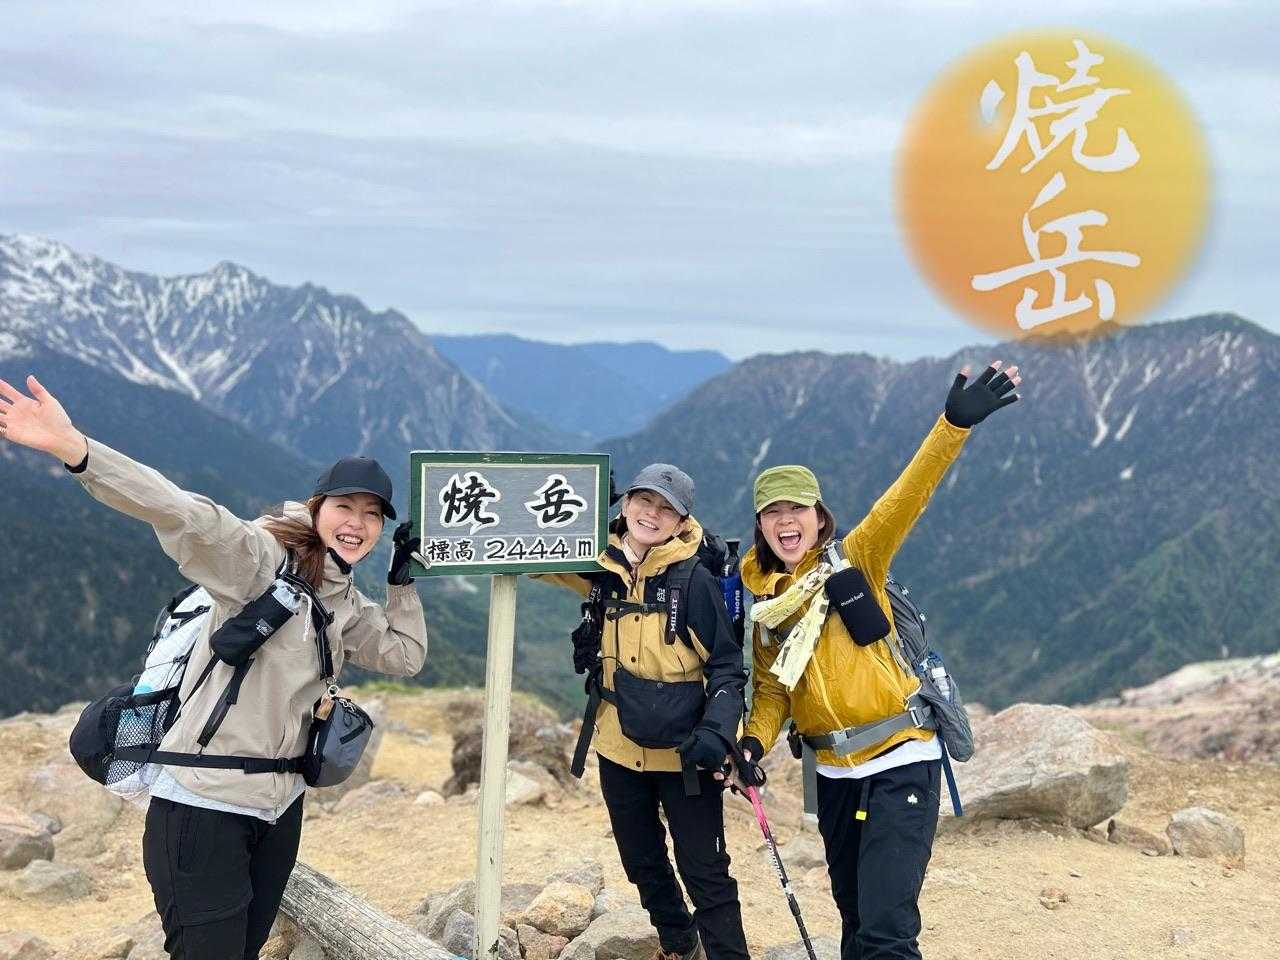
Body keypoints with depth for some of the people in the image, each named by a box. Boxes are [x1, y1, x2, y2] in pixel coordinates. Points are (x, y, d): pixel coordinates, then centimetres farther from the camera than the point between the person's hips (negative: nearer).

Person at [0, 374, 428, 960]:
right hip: (204, 807, -8)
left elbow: (405, 656, 18)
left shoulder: (346, 603, 10)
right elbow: (184, 515, -30)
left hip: (279, 810, 8)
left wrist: (403, 580, 7)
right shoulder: (261, 559, -14)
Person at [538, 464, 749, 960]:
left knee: (704, 871, -3)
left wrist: (717, 732, -26)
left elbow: (727, 667, -11)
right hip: (619, 748, 5)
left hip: (683, 752, -5)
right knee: (642, 863, 20)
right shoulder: (602, 568, -1)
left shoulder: (694, 579, -14)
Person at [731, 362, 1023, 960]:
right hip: (835, 773, 6)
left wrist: (954, 424, -36)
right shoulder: (762, 601, 7)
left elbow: (906, 498, -22)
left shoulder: (855, 561, -8)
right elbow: (771, 689, 11)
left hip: (900, 761, -6)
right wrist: (754, 742, -9)